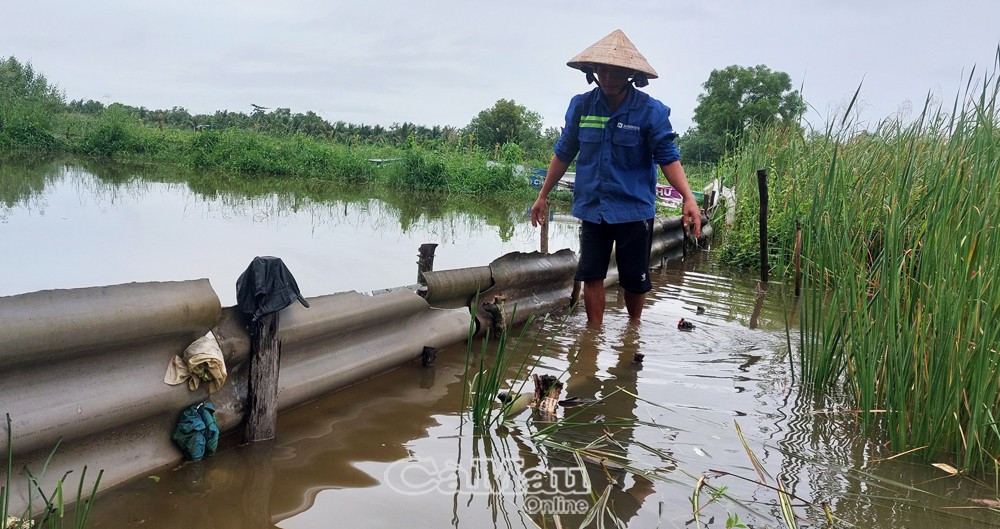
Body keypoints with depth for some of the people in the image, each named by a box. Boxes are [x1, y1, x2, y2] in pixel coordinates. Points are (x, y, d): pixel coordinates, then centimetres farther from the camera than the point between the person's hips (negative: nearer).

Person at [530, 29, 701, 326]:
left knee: (635, 279, 10)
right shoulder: (581, 106, -1)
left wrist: (688, 197, -24)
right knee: (591, 275, 2)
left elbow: (668, 157, -9)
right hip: (592, 207, 2)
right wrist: (543, 196, 12)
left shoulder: (651, 111, -10)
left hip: (635, 209, -2)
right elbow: (564, 153, 9)